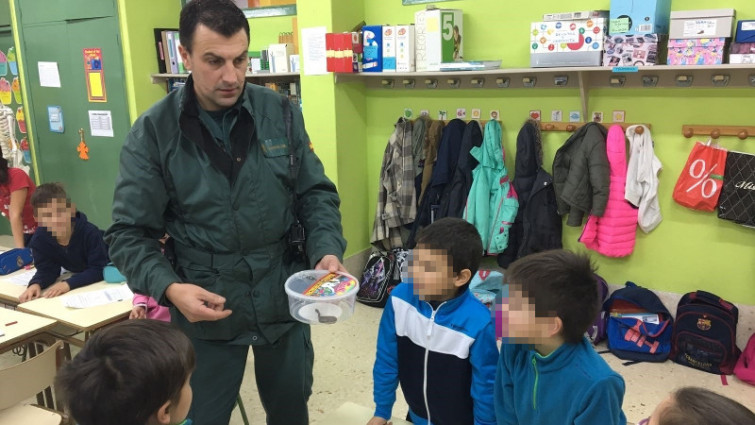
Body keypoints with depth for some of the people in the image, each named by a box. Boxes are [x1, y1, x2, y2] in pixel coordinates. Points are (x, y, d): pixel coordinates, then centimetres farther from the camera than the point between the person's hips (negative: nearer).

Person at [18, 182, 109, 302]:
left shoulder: (90, 232, -35)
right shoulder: (39, 239, -21)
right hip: (77, 274, 5)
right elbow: (47, 269, -13)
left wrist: (68, 284, -48)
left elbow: (99, 269, -34)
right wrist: (36, 284, -37)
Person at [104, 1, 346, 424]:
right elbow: (130, 233, -8)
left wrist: (327, 250, -17)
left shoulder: (281, 113, -5)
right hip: (204, 310, -1)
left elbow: (315, 193, 1)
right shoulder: (153, 132, -10)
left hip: (284, 300, 2)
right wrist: (168, 288, -25)